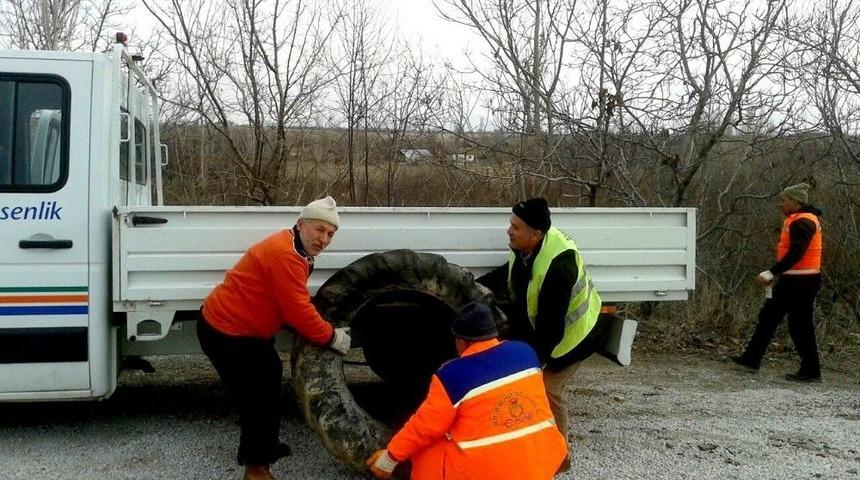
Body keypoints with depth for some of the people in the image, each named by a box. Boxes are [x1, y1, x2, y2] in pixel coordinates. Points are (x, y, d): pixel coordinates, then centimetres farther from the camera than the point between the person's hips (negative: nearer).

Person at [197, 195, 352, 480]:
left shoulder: (294, 251, 9)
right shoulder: (285, 255, -25)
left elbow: (295, 305, 14)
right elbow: (298, 312, -26)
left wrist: (324, 331, 4)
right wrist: (331, 337, -14)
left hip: (240, 327, 11)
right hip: (226, 332, -11)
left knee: (269, 378, 25)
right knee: (260, 397, -6)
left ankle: (265, 446, 42)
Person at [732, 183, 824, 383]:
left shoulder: (802, 223, -17)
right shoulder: (795, 220, 14)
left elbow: (795, 255, -26)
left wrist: (770, 273, -28)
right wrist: (774, 276, 16)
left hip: (801, 281, -10)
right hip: (791, 279, 10)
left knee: (800, 325, -2)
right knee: (768, 317, 11)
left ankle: (811, 372, 9)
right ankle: (751, 359, 17)